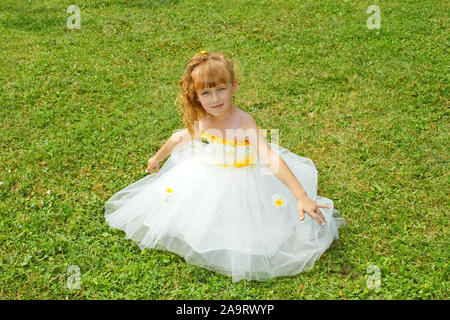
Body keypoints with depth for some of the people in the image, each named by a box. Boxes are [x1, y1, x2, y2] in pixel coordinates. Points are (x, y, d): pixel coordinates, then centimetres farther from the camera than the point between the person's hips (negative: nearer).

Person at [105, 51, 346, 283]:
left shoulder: (243, 122, -32)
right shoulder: (202, 118, -14)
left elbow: (270, 158, -43)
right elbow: (180, 138, 9)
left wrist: (302, 196, -52)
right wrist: (157, 159, 26)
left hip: (241, 182, -5)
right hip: (207, 177, 5)